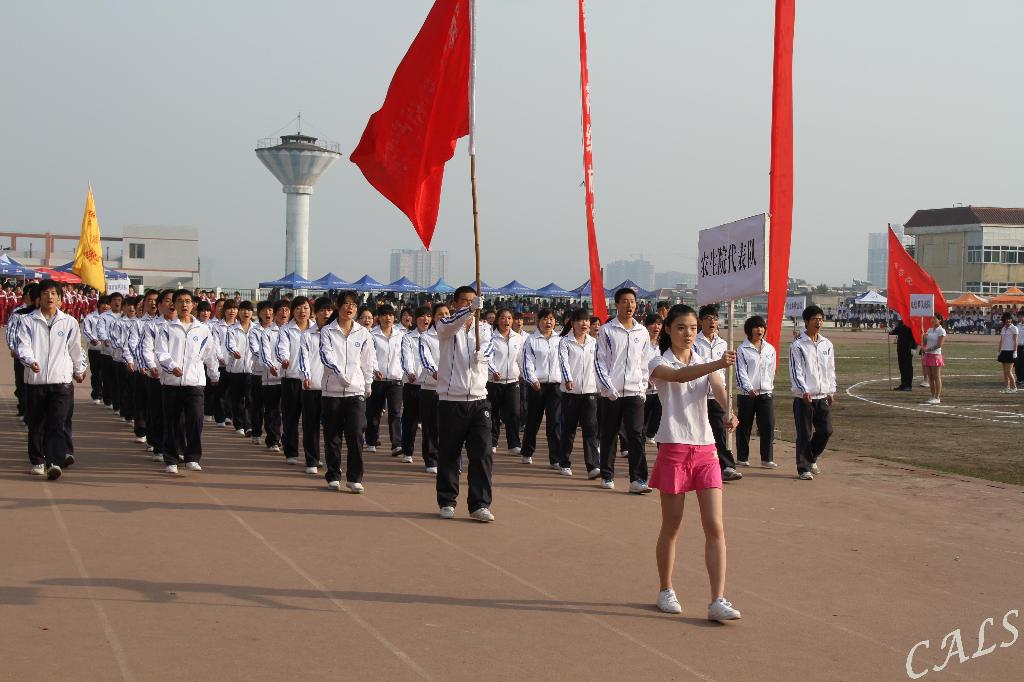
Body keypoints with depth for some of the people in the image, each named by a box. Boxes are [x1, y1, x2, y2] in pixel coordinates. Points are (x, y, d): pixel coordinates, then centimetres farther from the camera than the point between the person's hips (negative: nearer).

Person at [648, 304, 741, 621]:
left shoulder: (706, 362, 9)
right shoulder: (659, 363, -4)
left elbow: (720, 391, -10)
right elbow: (678, 376, -29)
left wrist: (730, 414, -33)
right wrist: (716, 364, -45)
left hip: (705, 449, 4)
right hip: (674, 449, -3)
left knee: (715, 527, -5)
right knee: (671, 526, 6)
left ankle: (718, 601, -5)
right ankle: (666, 591, 24)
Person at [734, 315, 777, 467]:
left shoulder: (770, 349, 11)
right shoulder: (742, 349, -3)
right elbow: (740, 372, -10)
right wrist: (750, 388, -22)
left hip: (765, 393, 3)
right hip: (746, 394, -3)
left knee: (768, 426, -4)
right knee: (744, 427, 4)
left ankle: (767, 459, 3)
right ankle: (743, 458, 15)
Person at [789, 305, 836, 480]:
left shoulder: (827, 345, 11)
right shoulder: (798, 345, -6)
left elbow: (831, 369, 17)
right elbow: (796, 371, -11)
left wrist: (831, 391, 10)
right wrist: (804, 391, -22)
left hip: (823, 397, 5)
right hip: (804, 398, -5)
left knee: (826, 431, 5)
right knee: (805, 434, -2)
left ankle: (811, 458, 27)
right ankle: (804, 468, 8)